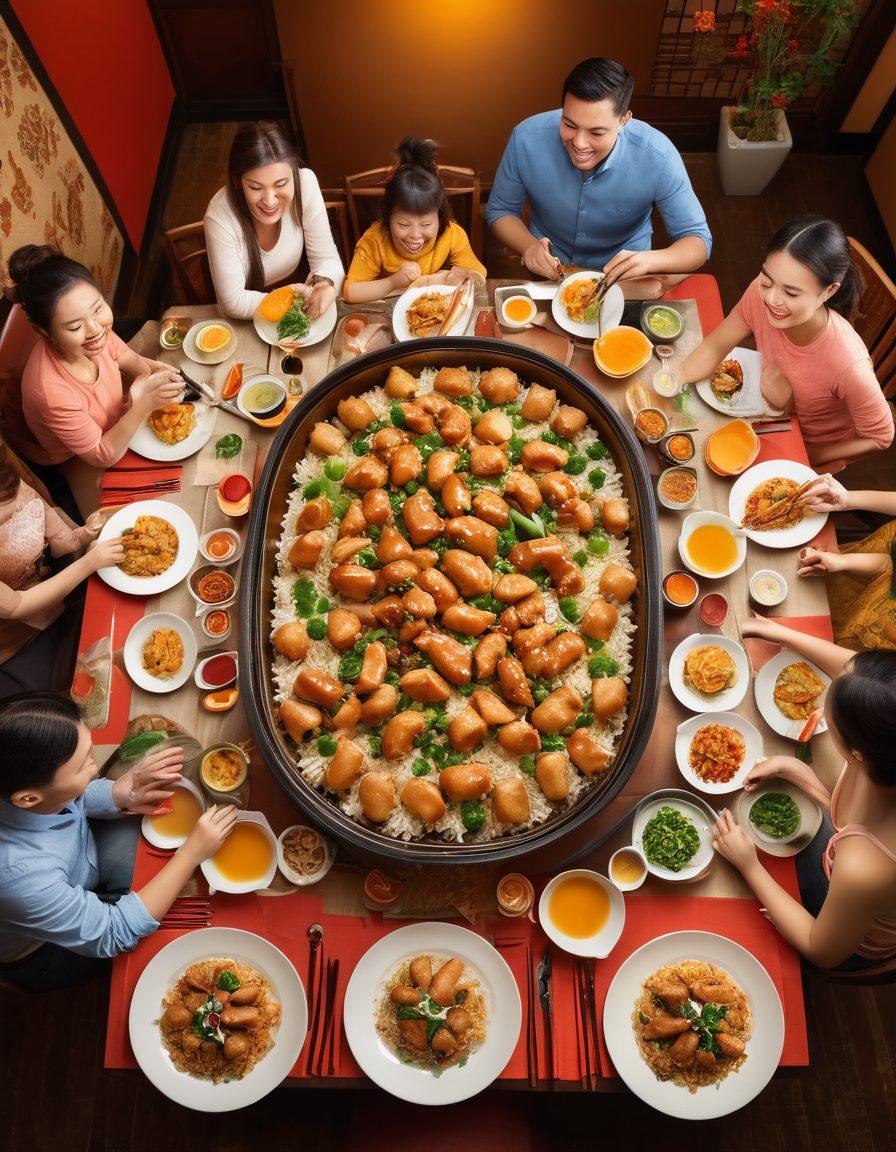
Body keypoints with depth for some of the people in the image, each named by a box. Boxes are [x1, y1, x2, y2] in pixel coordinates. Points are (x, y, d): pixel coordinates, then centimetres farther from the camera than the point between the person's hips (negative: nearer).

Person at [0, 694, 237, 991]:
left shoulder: (26, 778, -29)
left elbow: (79, 797, -4)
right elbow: (113, 936, -31)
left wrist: (123, 794, -25)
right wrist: (194, 850, -31)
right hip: (41, 956, -5)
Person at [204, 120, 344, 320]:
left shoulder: (305, 183, -20)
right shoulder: (220, 217, -27)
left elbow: (326, 258, -12)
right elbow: (234, 302, -21)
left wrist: (326, 285, -35)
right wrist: (301, 298, -26)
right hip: (244, 325, -3)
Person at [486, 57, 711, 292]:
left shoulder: (657, 157, -24)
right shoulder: (526, 139, -21)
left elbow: (698, 241, -17)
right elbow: (499, 211, -4)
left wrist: (649, 260, -40)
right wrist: (529, 247, -27)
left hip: (625, 277, 1)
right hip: (550, 271, -1)